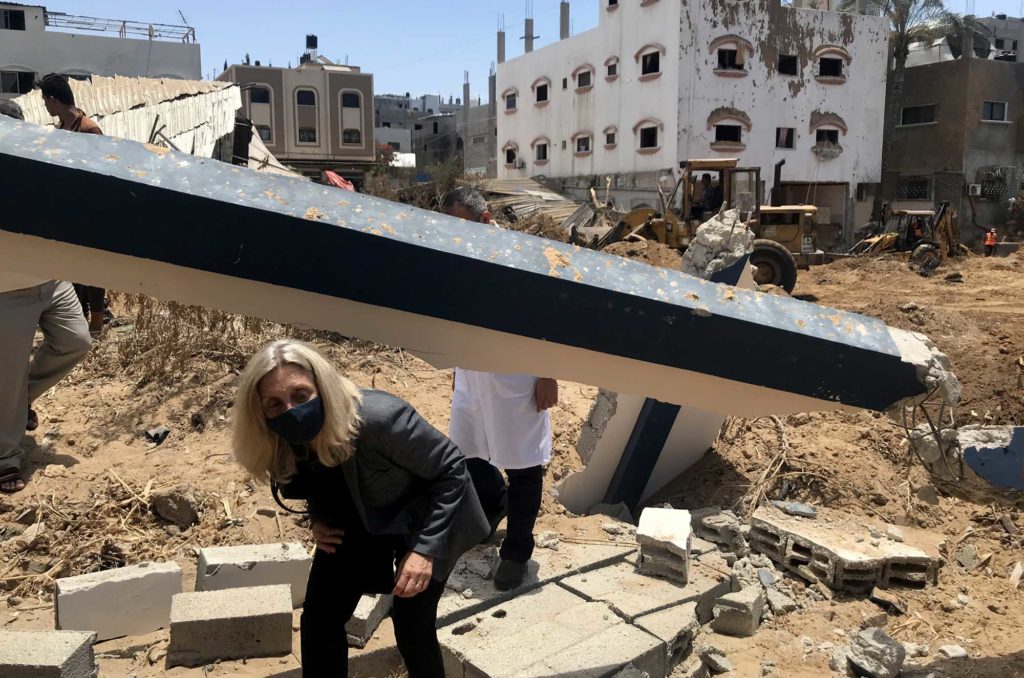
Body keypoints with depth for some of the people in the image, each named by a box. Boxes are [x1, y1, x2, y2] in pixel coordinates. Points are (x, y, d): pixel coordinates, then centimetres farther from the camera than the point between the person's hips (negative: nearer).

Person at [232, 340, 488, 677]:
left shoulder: (378, 418, -38)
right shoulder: (281, 446, -19)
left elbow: (451, 467, -26)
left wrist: (425, 549, -29)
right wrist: (318, 519, -13)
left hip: (423, 520, -5)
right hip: (357, 522, 5)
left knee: (412, 629, -4)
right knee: (317, 622, 4)